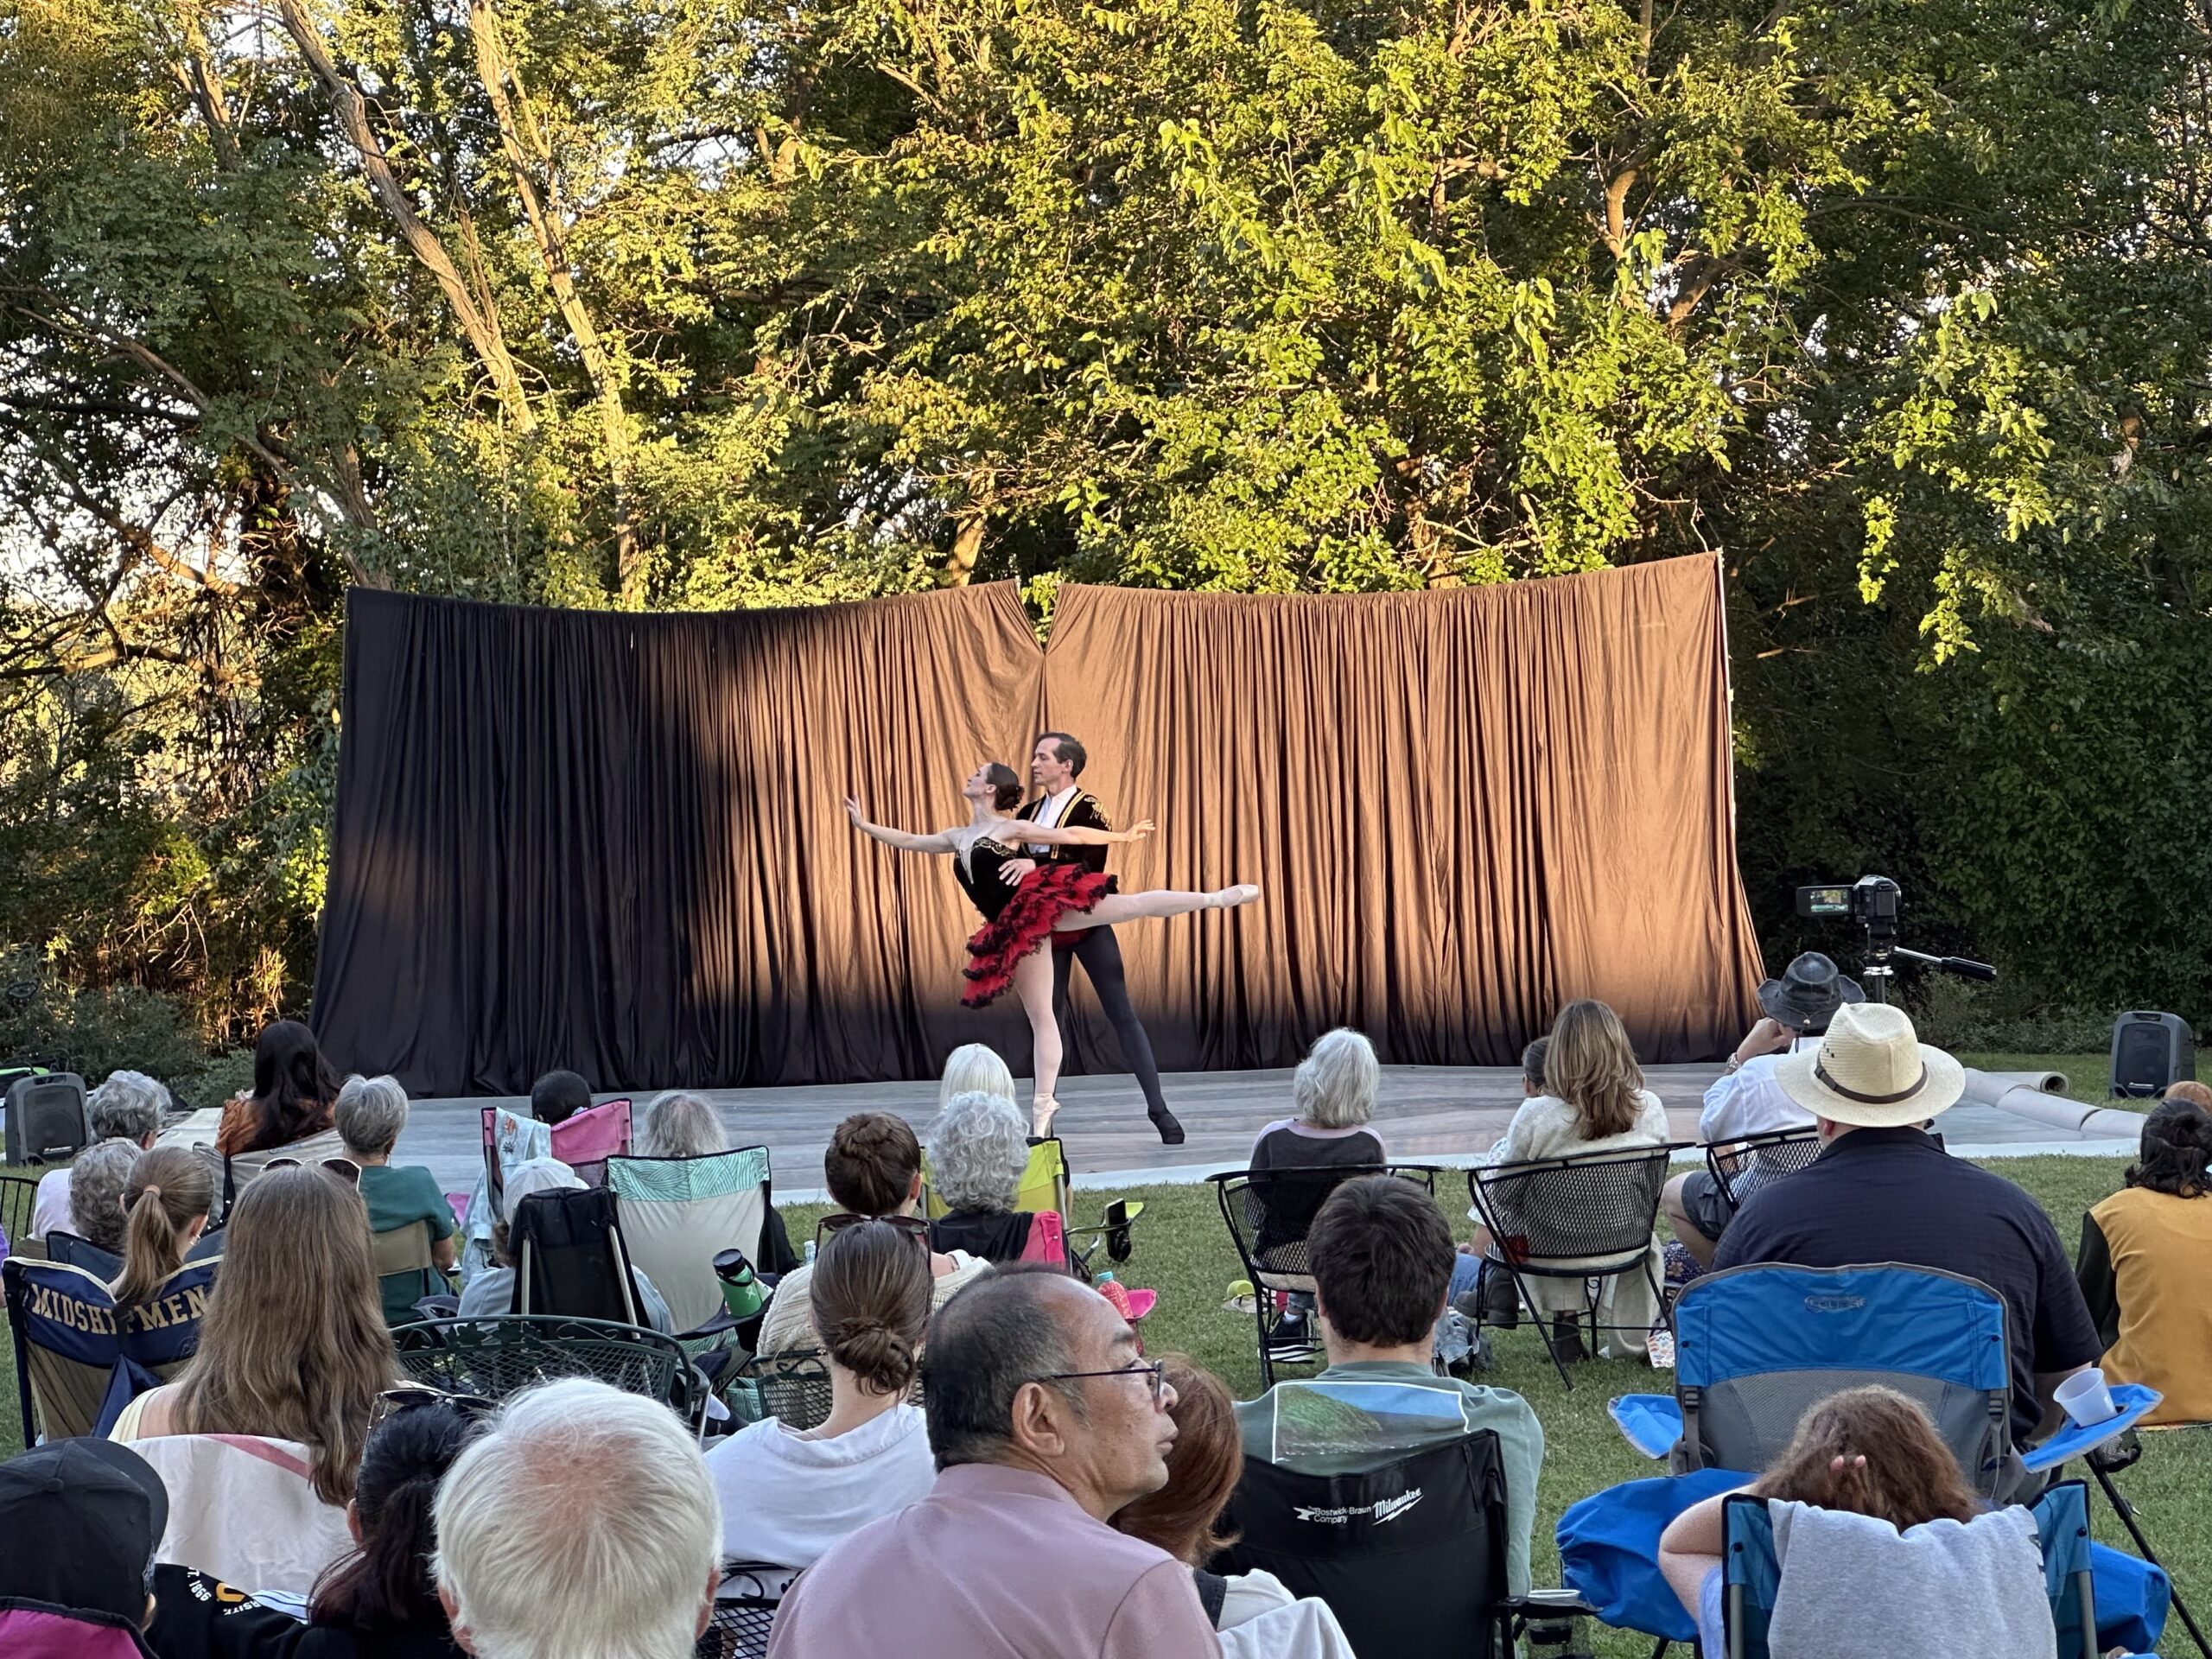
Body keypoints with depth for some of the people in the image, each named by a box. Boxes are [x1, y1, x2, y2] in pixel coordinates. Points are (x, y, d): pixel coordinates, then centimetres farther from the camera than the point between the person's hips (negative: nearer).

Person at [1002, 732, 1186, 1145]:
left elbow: (1091, 866, -23)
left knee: (1121, 1013, -5)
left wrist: (1036, 864, -32)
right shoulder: (1030, 813, 9)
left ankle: (1158, 1108, -4)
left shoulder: (1087, 809, -9)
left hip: (1087, 922, -5)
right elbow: (1009, 861, 12)